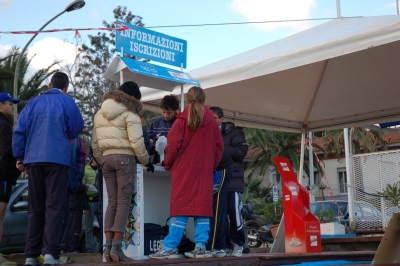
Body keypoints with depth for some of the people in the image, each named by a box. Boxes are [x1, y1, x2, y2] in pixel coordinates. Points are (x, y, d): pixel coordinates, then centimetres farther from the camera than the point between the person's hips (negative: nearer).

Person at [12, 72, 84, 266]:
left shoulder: (33, 102, 12)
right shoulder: (67, 102, 3)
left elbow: (19, 131, 6)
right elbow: (76, 130, 9)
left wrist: (19, 157, 11)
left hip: (33, 160, 4)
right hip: (57, 159, -3)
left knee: (35, 207, 9)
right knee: (54, 206, -3)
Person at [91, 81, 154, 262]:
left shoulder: (100, 113, 15)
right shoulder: (129, 112, -6)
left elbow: (94, 142, 14)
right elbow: (136, 141, -12)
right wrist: (146, 161, 0)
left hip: (107, 158, 6)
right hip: (125, 158, -6)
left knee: (112, 202, 9)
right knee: (123, 202, -4)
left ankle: (108, 246, 3)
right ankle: (116, 246, -9)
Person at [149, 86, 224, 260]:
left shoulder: (182, 119, -3)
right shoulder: (211, 121, 6)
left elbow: (173, 144, -8)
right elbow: (219, 147, 8)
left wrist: (168, 164, 6)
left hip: (184, 169, -2)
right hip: (204, 171, 3)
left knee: (181, 206, -3)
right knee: (202, 207, 5)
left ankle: (170, 248, -4)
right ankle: (200, 247, 2)